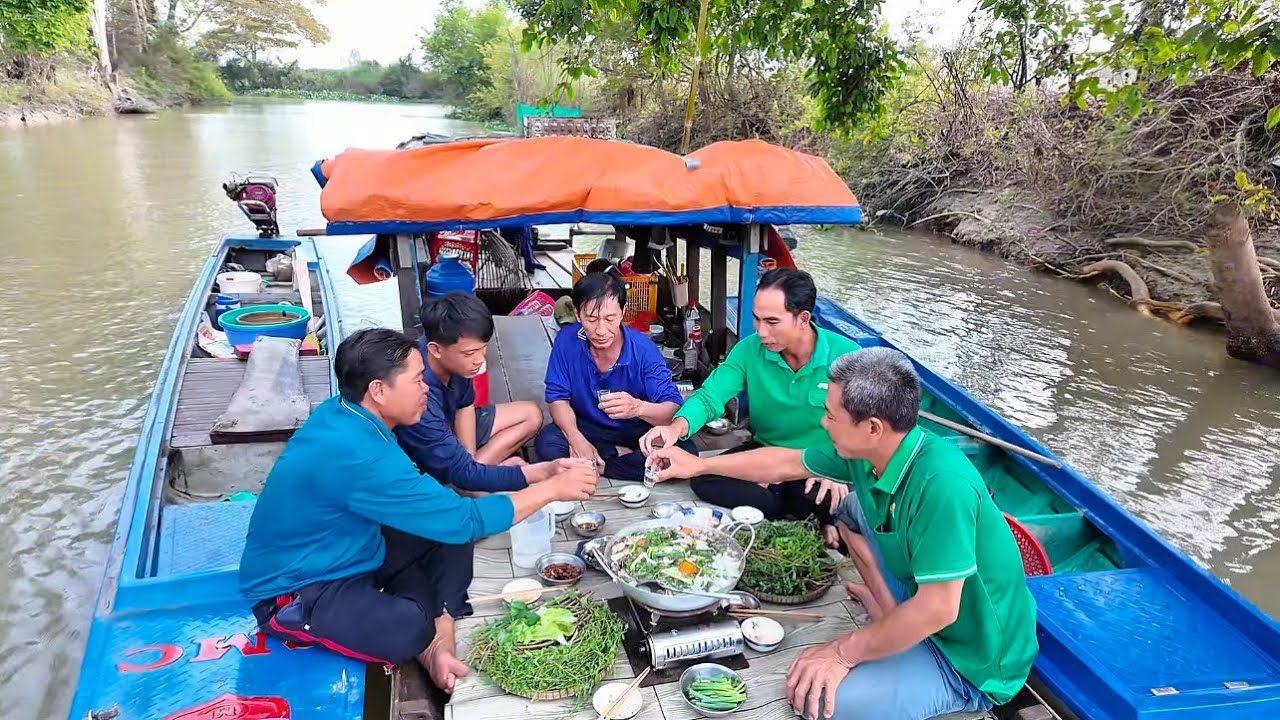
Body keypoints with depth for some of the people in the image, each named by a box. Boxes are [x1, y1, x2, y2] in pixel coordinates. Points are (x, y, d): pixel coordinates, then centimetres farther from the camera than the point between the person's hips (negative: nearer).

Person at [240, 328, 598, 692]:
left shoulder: (343, 414, -4)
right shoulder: (357, 453, -32)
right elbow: (464, 519, -27)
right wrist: (552, 488, -17)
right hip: (294, 592, -9)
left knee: (446, 532, 1)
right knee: (411, 630, -33)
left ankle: (437, 643, -6)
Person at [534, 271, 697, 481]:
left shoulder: (643, 349, -22)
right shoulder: (567, 341, -16)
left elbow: (674, 409, -29)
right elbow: (558, 396, -9)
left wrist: (637, 407, -52)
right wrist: (576, 439, -27)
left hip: (637, 433, -1)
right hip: (587, 428, 2)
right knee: (546, 443, -27)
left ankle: (598, 464, -13)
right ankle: (621, 456, -9)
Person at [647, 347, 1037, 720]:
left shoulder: (941, 485, -34)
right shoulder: (867, 450, -8)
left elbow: (938, 609, -31)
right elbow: (787, 463, 7)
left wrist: (844, 652, -20)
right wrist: (699, 464, 13)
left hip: (971, 660, -8)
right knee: (854, 507, 12)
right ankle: (890, 609, 6)